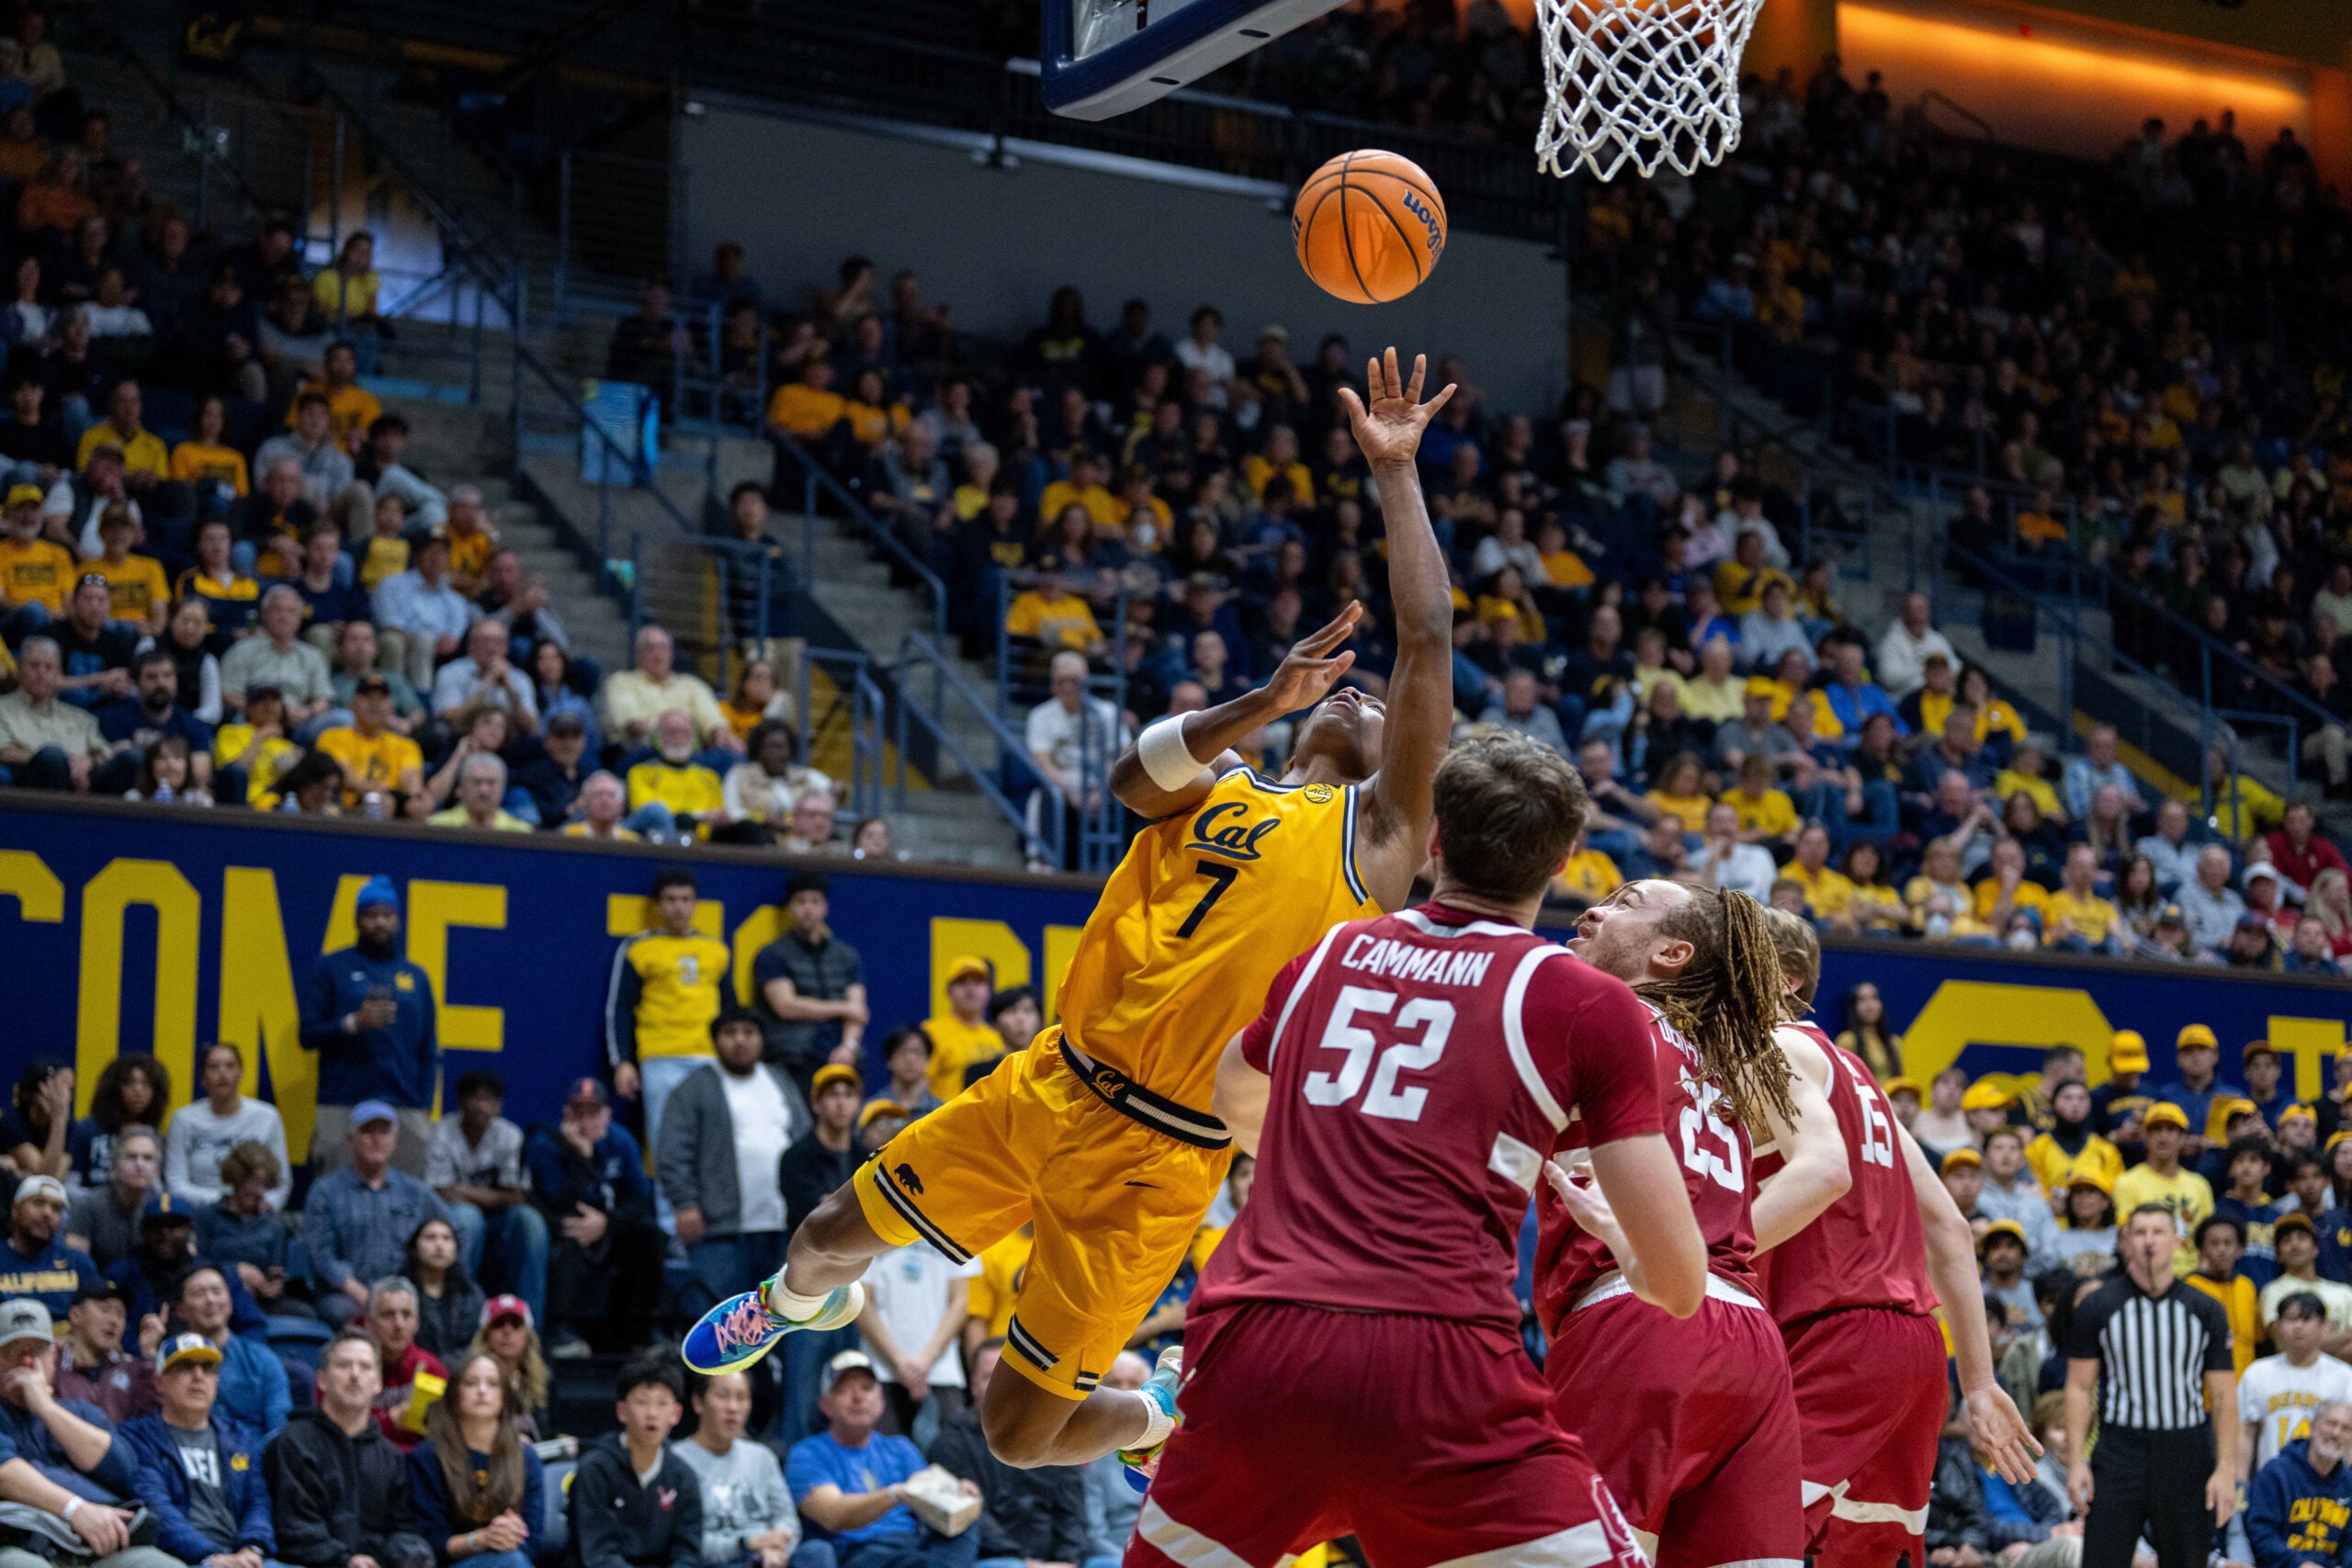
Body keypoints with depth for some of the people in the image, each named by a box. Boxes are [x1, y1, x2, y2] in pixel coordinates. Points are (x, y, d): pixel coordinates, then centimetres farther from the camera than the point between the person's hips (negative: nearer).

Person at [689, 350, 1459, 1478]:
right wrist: (1267, 700, -24)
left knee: (1020, 1436, -4)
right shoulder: (1215, 790, 13)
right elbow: (1132, 777, -12)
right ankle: (797, 1302, 54)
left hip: (1156, 1160, -4)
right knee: (834, 1235, 18)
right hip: (1052, 1086, 5)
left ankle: (1166, 1422, 26)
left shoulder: (1375, 835, 1)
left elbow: (1428, 641, -8)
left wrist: (1396, 474, -6)